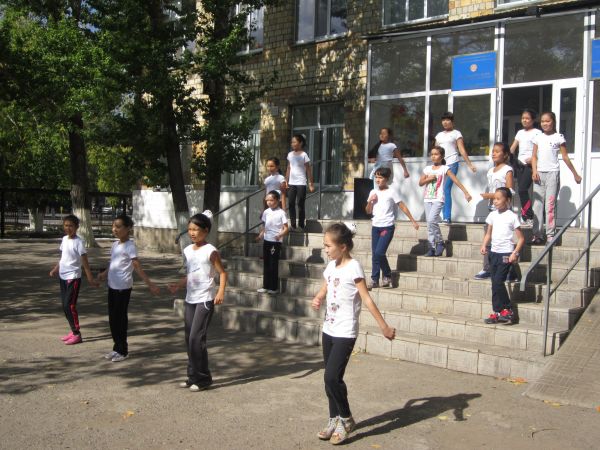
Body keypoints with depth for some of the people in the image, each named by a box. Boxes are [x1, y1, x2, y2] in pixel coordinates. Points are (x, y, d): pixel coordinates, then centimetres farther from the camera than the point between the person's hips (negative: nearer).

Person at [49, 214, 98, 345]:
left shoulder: (78, 242, -14)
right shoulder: (64, 239, 8)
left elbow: (85, 261, -15)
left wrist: (90, 278, -17)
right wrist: (55, 269, 7)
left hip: (73, 278, -8)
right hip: (63, 277, 8)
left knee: (69, 305, -9)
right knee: (65, 305, 10)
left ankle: (77, 334, -2)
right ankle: (73, 331, 20)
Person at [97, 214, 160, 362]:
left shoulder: (130, 246, -15)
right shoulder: (115, 244, 9)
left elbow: (138, 267, -18)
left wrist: (150, 284, -23)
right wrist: (104, 274, 13)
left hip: (123, 287, -8)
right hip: (112, 286, 8)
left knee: (120, 318, -1)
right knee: (112, 318, 13)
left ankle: (122, 351, 10)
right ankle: (117, 347, 24)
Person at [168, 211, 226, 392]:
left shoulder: (210, 251, -10)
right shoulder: (188, 250, 11)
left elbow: (222, 273, -10)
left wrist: (221, 292, -24)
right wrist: (178, 285, 4)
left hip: (205, 300, -7)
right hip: (190, 299, 8)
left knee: (196, 338, -10)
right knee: (189, 339, 10)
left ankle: (203, 378, 1)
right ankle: (193, 376, 20)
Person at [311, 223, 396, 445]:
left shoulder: (353, 267, -15)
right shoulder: (331, 266, 8)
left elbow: (367, 299, -16)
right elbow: (323, 291, 17)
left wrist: (384, 326, -17)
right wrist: (317, 300, -6)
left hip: (345, 333, -8)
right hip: (329, 329, 8)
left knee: (332, 377, -11)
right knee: (330, 378, 12)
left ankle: (346, 419, 8)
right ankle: (334, 419, 25)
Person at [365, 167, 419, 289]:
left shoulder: (391, 192, -4)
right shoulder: (373, 193, 11)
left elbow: (403, 207, -2)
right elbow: (368, 211, 15)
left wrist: (413, 221, -2)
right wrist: (370, 201, -4)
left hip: (387, 227, -5)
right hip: (375, 227, 5)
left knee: (379, 252, -15)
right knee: (374, 254, 4)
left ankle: (387, 276, 5)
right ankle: (374, 280, 10)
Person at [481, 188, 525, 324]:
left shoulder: (512, 216, -7)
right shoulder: (492, 215, 9)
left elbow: (521, 238, -6)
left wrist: (515, 253, -17)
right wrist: (484, 245, -1)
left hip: (506, 254, -6)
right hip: (494, 252, 6)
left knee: (498, 282, -13)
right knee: (495, 283, 7)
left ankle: (507, 310, -1)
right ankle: (498, 312, 13)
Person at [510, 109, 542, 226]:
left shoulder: (537, 133, -3)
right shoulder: (520, 132, 17)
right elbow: (512, 148, 15)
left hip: (530, 165, -6)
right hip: (519, 164, 6)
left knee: (522, 190, -15)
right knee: (522, 191, 4)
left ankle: (529, 217, -8)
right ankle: (525, 217, 8)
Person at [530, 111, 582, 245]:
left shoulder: (558, 137, 0)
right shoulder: (538, 137, 9)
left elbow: (565, 157, 3)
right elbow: (534, 156, 9)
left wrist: (575, 174, 3)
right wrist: (534, 171, -6)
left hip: (552, 173, -3)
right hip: (539, 173, 3)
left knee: (550, 205, -5)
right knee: (537, 204, 2)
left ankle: (550, 234, -2)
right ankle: (537, 234, 5)